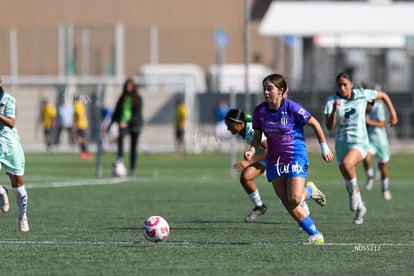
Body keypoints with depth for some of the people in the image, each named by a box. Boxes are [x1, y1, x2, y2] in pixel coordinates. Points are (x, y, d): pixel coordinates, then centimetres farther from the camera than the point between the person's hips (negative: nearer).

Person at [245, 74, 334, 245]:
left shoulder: (292, 108, -16)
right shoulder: (259, 111, -3)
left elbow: (314, 124, -5)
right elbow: (257, 136, 8)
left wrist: (324, 147, -1)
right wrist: (251, 151, -12)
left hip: (295, 156, -5)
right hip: (274, 159, 5)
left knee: (294, 199, -17)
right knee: (286, 203, -1)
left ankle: (309, 191, 18)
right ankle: (315, 234, 12)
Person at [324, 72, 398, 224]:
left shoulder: (362, 94, -6)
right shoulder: (332, 100, -5)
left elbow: (383, 95, 11)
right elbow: (329, 126, -14)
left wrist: (393, 114, 12)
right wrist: (334, 109, -28)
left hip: (360, 142, -4)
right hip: (341, 143, 4)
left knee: (346, 164, -33)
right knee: (348, 179, 11)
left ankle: (354, 192, -7)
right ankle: (360, 208, 35)